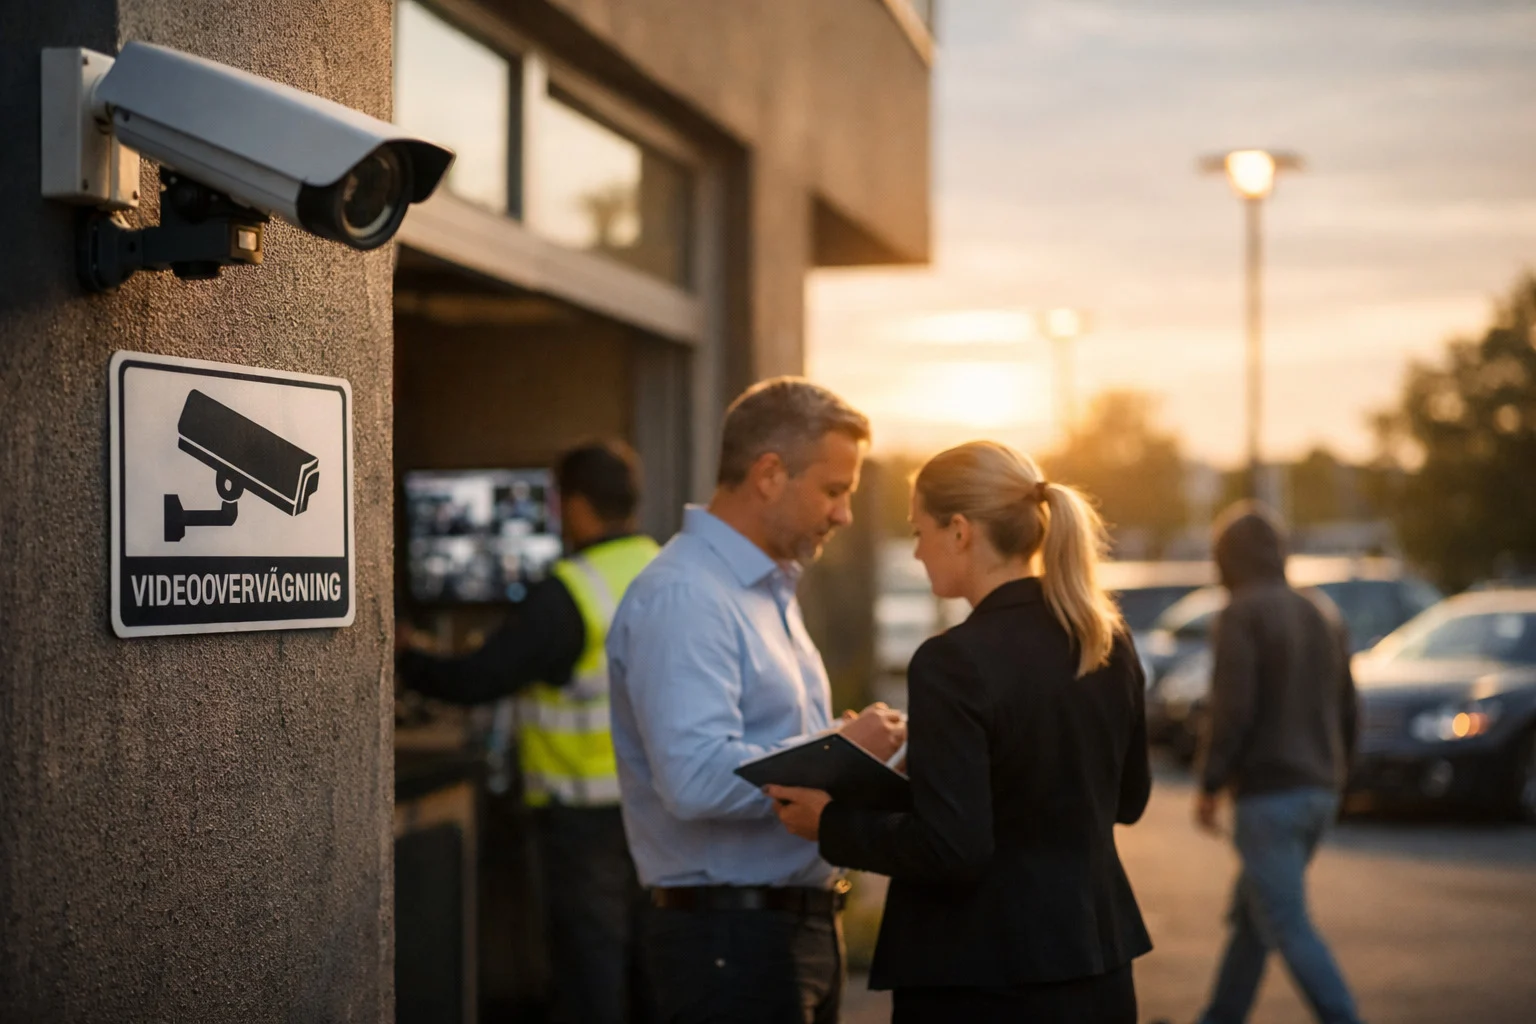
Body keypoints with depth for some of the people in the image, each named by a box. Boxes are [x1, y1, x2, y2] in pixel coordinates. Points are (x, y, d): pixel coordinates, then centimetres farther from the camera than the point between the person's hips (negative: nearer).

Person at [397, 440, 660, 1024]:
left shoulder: (565, 596, -17)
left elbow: (475, 683, -16)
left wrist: (407, 658, 2)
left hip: (588, 816, -6)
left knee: (589, 958, 1)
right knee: (649, 959, 16)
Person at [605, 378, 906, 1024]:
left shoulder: (772, 589, 17)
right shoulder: (681, 598, -17)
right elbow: (698, 779, -28)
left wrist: (862, 754, 6)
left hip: (803, 925, 10)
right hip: (732, 939, -10)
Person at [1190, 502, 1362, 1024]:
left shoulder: (1241, 616, -11)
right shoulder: (1323, 613, 12)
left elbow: (1232, 711, -18)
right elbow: (1346, 710, 15)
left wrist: (1209, 785, -8)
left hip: (1267, 794, -8)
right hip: (1319, 794, 8)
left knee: (1288, 927, -5)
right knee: (1250, 916, 18)